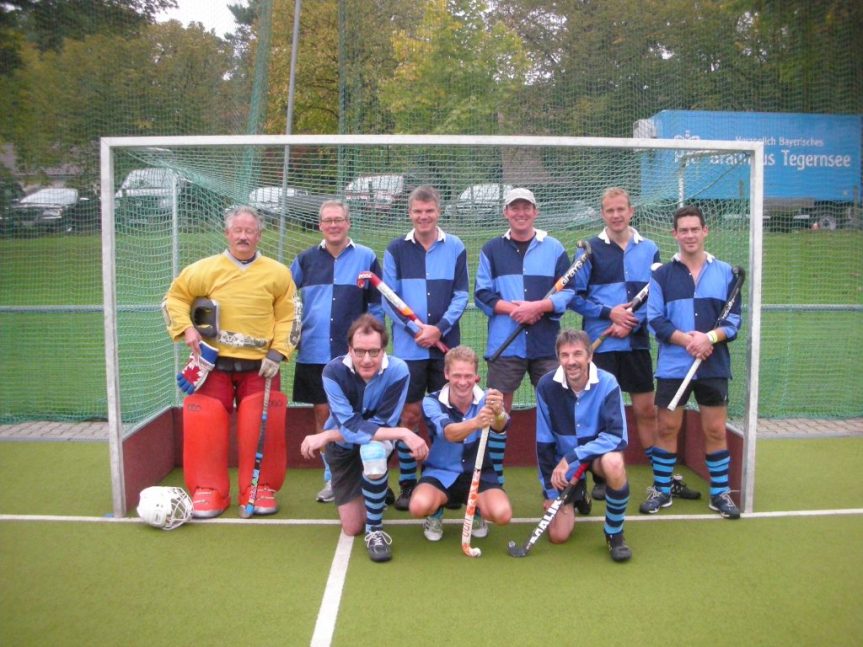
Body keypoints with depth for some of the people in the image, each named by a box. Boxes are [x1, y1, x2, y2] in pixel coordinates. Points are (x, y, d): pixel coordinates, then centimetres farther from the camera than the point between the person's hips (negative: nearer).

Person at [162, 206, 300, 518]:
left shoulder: (278, 273, 1)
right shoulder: (205, 269, 1)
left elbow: (288, 317, 3)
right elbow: (174, 298, 10)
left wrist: (277, 353, -6)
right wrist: (186, 328, -4)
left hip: (259, 365, 0)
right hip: (214, 363, 1)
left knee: (261, 429, -2)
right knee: (205, 426, -2)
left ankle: (262, 489, 15)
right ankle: (209, 490, 13)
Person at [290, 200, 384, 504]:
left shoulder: (366, 258, 1)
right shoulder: (306, 259, 8)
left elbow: (376, 304, 3)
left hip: (353, 353, -2)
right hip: (313, 353, 3)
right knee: (323, 414, 8)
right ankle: (332, 478, 20)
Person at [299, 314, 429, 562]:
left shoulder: (397, 371, -29)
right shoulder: (334, 372, -29)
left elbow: (383, 425, -27)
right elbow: (351, 426, -34)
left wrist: (327, 436, -29)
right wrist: (404, 434, -41)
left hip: (378, 441, -1)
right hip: (342, 447, 1)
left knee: (373, 452, -40)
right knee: (352, 527, 2)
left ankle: (375, 530, -17)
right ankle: (375, 494, 39)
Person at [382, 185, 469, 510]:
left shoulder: (455, 247, 5)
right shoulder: (396, 249, 4)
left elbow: (461, 295, 2)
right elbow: (388, 298, 1)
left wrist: (439, 328, -12)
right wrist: (414, 329, -12)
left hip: (446, 344, 1)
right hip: (408, 346, 0)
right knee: (409, 413, 2)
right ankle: (407, 483, 13)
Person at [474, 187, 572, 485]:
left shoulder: (554, 248, 6)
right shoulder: (492, 249, 7)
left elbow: (568, 291, 1)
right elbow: (482, 294, 2)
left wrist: (537, 306, -14)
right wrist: (513, 309, -13)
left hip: (546, 345, 0)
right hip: (504, 345, 0)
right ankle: (494, 478, 15)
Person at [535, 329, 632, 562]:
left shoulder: (607, 383, -22)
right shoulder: (546, 386, -17)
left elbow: (618, 436, -29)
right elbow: (544, 442, -8)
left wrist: (571, 457, -33)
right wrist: (550, 490, -6)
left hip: (598, 453, -2)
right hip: (563, 463, 2)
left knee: (614, 463, -39)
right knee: (558, 535, -4)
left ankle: (614, 534, -13)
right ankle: (576, 497, 31)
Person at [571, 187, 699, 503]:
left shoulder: (649, 249, 6)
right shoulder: (590, 249, 0)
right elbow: (576, 297, -3)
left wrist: (632, 323, -11)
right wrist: (609, 313, -13)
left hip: (637, 342, 2)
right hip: (600, 343, -2)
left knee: (647, 410, 9)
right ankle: (601, 478, 17)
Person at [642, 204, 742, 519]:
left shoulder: (724, 272, 5)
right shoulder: (662, 275, 2)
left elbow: (733, 320, 1)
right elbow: (656, 320, -4)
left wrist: (710, 337, -18)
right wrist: (686, 339, -18)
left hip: (714, 365, 1)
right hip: (672, 367, -1)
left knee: (716, 430, 7)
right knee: (666, 428, 5)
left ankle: (720, 492, 21)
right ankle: (661, 490, 19)